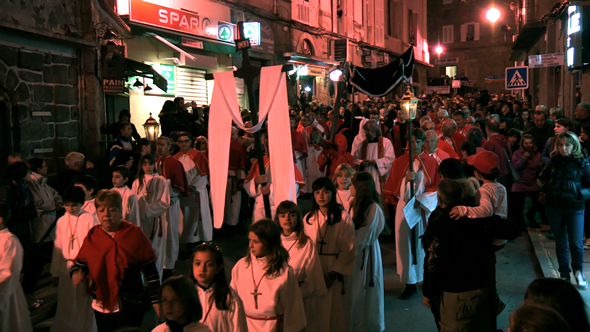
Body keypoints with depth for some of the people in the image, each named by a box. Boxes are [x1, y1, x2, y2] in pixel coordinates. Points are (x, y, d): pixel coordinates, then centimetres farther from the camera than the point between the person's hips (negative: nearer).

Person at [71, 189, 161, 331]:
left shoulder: (134, 234, -6)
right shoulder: (92, 237, 3)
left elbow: (150, 270, -6)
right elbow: (80, 263, 7)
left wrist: (156, 301, -7)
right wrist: (76, 274, -17)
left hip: (130, 305, -4)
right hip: (101, 305, 4)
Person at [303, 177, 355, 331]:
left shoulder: (344, 217, -9)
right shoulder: (308, 218, 2)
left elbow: (348, 250, -10)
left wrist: (333, 275, -14)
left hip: (337, 273, -3)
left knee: (337, 314, 7)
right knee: (317, 312, 10)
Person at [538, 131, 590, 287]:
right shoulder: (554, 161, 2)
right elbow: (541, 179, 14)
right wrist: (545, 187, -5)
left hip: (574, 208, -2)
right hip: (554, 207, 3)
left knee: (576, 243, -4)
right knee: (560, 243, 12)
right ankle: (564, 274, 27)